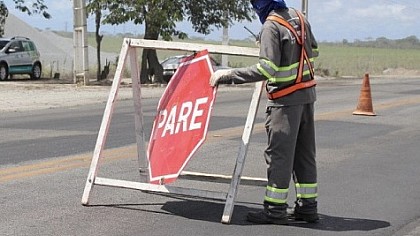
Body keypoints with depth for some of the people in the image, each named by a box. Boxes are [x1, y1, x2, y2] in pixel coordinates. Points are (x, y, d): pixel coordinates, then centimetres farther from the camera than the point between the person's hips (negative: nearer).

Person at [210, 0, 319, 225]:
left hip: (286, 99, -8)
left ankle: (275, 210, 3)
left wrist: (228, 74, -19)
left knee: (278, 154, -1)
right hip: (307, 93, 8)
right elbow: (313, 51, 19)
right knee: (304, 153, 13)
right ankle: (307, 206, 18)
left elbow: (266, 69, -23)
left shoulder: (271, 26, -16)